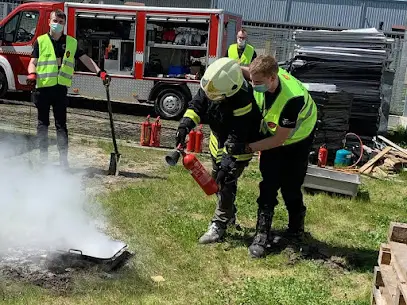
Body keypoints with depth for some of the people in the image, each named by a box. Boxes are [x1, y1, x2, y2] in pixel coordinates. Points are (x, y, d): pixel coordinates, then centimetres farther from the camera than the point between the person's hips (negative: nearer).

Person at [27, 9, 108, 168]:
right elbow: (33, 62, 2)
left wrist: (99, 72, -5)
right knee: (43, 123, 8)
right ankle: (43, 157, 17)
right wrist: (32, 74, -19)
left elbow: (85, 59, 8)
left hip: (60, 88, 1)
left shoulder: (72, 43, 9)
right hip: (43, 87, 0)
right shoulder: (40, 41, 4)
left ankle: (63, 159, 4)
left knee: (61, 125, 2)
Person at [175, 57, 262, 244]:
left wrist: (228, 161, -37)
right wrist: (186, 124, -21)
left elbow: (237, 137, -35)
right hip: (219, 140, 8)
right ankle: (229, 215, 39)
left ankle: (219, 225, 4)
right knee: (217, 178, 19)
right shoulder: (209, 87, -18)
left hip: (239, 146, -8)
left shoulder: (243, 102, -37)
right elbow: (197, 105, -5)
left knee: (226, 181, -10)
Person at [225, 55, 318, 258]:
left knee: (290, 186, 2)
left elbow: (279, 139, -31)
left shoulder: (293, 99, -42)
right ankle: (262, 235, 4)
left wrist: (246, 148, -34)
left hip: (297, 139, -4)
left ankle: (296, 226, 31)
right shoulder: (265, 75, -25)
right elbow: (239, 69, 1)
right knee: (268, 185, -1)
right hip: (272, 134, 5)